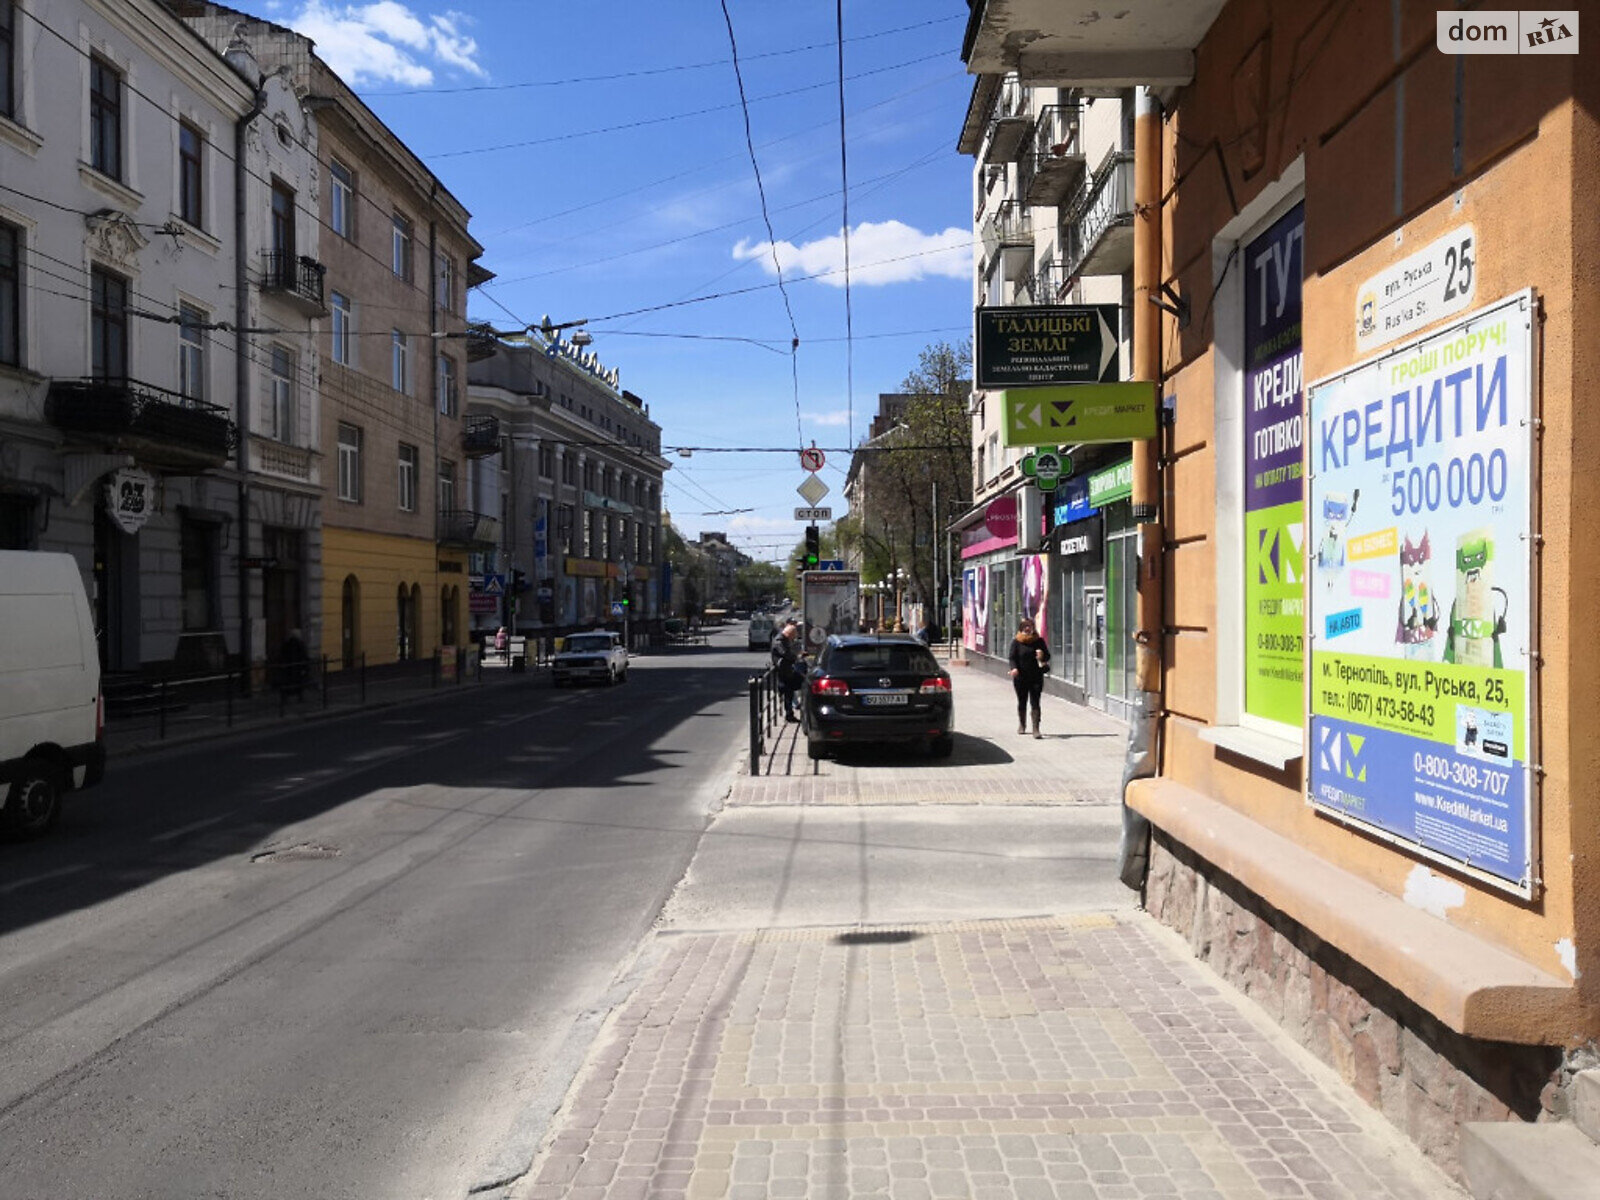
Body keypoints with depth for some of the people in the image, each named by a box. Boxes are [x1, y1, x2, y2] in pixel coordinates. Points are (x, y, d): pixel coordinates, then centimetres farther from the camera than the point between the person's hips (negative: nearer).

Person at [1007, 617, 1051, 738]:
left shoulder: (1039, 641, 4)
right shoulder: (1016, 642, -1)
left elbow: (1048, 656, 8)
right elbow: (1013, 657, -4)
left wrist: (1042, 656, -16)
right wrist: (1014, 668, -23)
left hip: (1036, 677, 0)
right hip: (1021, 677, 0)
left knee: (1035, 703, -6)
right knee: (1022, 702, 14)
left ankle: (1036, 729, -8)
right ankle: (1022, 725, 37)